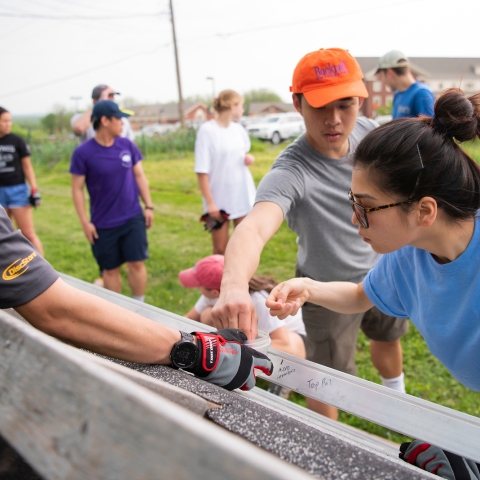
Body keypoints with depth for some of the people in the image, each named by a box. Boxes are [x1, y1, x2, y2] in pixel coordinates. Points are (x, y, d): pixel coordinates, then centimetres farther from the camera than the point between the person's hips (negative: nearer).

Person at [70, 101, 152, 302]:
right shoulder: (83, 153, -11)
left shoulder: (127, 145, -1)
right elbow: (77, 189, -6)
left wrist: (148, 206, 5)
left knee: (136, 264, 1)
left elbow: (139, 176, 8)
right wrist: (85, 222, -8)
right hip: (103, 223, -2)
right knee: (110, 269, 10)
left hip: (133, 217, 2)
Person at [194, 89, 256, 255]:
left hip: (244, 197, 6)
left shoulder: (239, 129, 6)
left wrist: (249, 158, -2)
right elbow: (202, 170, -14)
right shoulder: (207, 130, -12)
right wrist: (209, 202, -18)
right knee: (220, 249, 5)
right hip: (219, 199, -5)